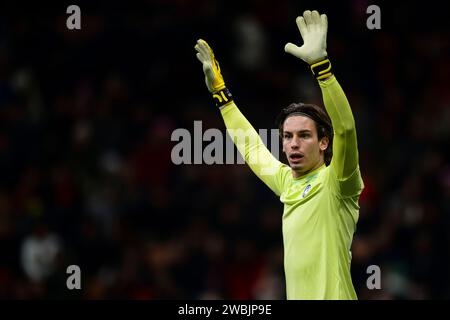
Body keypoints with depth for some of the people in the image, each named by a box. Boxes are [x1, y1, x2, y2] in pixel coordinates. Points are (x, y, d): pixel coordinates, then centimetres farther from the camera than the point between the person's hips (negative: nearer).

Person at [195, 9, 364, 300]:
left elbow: (344, 127, -24)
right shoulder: (287, 181, 13)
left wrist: (320, 64, -34)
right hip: (295, 295, 7)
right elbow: (251, 145, 29)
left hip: (333, 295, -7)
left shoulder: (335, 182, -7)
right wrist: (219, 91, 31)